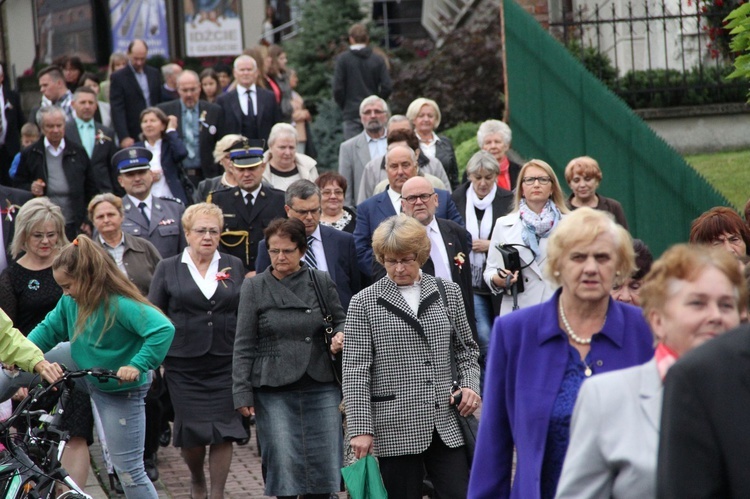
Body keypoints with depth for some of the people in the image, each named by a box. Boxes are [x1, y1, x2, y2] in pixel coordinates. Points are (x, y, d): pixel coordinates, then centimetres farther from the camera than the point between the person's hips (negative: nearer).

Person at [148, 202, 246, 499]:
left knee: (223, 431, -4)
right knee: (190, 431, 0)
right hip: (184, 364, -1)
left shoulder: (234, 268, 9)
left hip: (225, 363, 1)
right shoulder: (168, 269, 5)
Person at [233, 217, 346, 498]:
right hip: (275, 392, -1)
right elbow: (244, 345, 3)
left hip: (321, 387, 2)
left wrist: (340, 337, -8)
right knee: (284, 464, -4)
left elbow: (341, 322, 17)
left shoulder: (322, 282, 8)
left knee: (325, 463, 0)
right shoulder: (254, 288, 4)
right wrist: (242, 392, -2)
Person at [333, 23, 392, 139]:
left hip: (351, 112, -2)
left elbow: (338, 88, -7)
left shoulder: (342, 59, -3)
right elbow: (387, 87, -3)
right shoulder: (378, 60, 3)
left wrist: (343, 106, 8)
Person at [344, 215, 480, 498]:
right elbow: (355, 371, -3)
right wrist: (360, 428, -9)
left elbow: (465, 347, 20)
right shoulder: (364, 303, 0)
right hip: (395, 429, -2)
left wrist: (469, 384, 1)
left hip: (446, 424, 2)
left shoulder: (448, 293, 9)